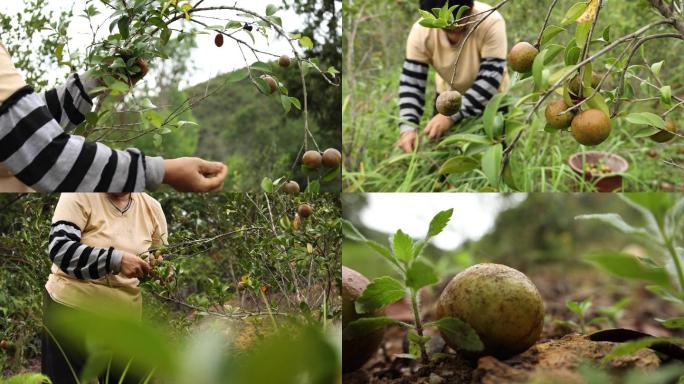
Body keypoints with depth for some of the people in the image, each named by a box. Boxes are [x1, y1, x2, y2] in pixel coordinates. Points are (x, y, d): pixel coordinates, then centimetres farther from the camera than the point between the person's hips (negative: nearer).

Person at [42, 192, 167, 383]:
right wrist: (116, 260, -30)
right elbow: (58, 247, -21)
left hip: (125, 316, 4)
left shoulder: (152, 207, 3)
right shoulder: (80, 195, -11)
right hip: (72, 308, -4)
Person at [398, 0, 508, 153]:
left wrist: (452, 114, -44)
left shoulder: (491, 23, -33)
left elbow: (490, 80, -34)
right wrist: (407, 127, -37)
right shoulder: (421, 31, -25)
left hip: (490, 100, -2)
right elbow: (410, 82, -21)